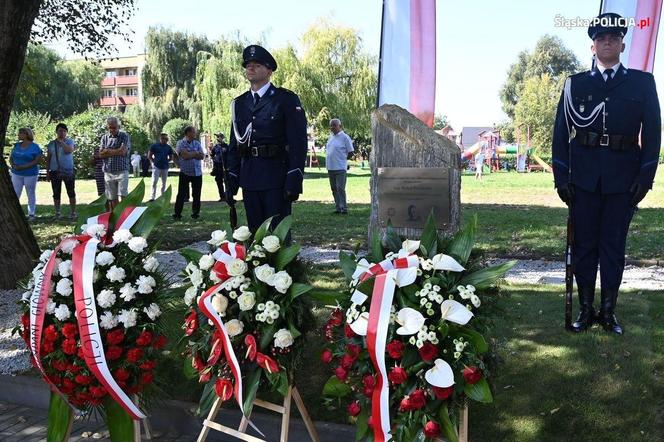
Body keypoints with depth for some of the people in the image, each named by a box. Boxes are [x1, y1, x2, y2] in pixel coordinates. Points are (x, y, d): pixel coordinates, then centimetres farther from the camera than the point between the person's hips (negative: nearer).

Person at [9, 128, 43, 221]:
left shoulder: (35, 147, -8)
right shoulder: (16, 145, 8)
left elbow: (38, 160, -14)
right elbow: (11, 157, 11)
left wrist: (24, 166, -20)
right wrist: (13, 165, -12)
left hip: (30, 174, -4)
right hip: (16, 174, 4)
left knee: (31, 194, 6)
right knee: (15, 194, 3)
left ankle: (31, 214, 16)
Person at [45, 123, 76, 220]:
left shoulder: (70, 141, 2)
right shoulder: (51, 144, 9)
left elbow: (69, 150, -20)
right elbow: (48, 158, 10)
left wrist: (61, 141, -12)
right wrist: (48, 172, 6)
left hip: (68, 171, -2)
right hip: (55, 172, 2)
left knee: (71, 193, 2)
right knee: (56, 194, 6)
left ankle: (73, 213, 8)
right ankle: (57, 213, 14)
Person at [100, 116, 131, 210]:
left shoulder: (124, 136, 2)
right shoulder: (104, 137, 11)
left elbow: (123, 151, -12)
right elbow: (101, 154, 1)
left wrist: (108, 151, -4)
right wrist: (116, 151, -8)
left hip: (122, 171, -3)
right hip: (108, 172, 4)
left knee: (123, 196, -11)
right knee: (112, 198, 7)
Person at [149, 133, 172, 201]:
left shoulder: (168, 147, 8)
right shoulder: (154, 146, -1)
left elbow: (170, 157, 20)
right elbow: (149, 156, 4)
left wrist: (166, 161, 6)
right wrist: (154, 161, -3)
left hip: (165, 167, 3)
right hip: (156, 167, -3)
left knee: (164, 183, 9)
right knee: (154, 182, -9)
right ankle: (153, 197, -5)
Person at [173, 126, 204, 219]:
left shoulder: (197, 143, 10)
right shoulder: (181, 143, 0)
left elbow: (202, 156, -2)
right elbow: (184, 155, -15)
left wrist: (190, 154, -10)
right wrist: (196, 153, -4)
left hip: (197, 173, 3)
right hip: (185, 172, -3)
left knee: (196, 194, 6)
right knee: (181, 194, -2)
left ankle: (195, 213, 15)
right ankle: (177, 213, 4)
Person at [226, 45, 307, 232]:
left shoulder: (286, 99, 0)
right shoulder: (239, 103, 15)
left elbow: (298, 142, -7)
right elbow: (234, 145, 17)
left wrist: (294, 180, -15)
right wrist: (231, 181, 11)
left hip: (276, 178, -5)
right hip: (249, 179, 5)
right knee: (254, 232, 9)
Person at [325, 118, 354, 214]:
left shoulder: (344, 137, -7)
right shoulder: (331, 137, 14)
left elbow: (351, 152, -6)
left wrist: (342, 159, 2)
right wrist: (328, 161, 13)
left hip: (340, 168, -7)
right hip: (330, 167, 7)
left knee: (340, 188, -9)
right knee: (334, 189, 10)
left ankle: (343, 208, -4)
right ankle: (338, 207, 17)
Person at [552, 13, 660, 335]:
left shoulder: (643, 82, 9)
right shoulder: (575, 84, 9)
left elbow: (652, 133, 5)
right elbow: (561, 132, 6)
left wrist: (645, 177, -4)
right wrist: (561, 177, -2)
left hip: (623, 178, 0)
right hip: (583, 177, 0)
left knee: (614, 245, 4)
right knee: (584, 244, 4)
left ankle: (608, 311, 14)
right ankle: (586, 310, 14)